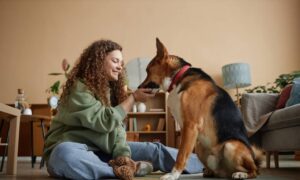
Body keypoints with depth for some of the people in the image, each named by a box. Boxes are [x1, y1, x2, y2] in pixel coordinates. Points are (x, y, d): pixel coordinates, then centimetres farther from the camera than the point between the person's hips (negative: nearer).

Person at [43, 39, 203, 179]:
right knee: (65, 155, -42)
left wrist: (123, 154, -19)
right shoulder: (78, 87, -15)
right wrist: (133, 98, -16)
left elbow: (116, 126, -2)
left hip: (102, 150, 6)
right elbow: (105, 122, -21)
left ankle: (203, 164, -3)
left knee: (154, 150, -6)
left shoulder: (111, 88, 8)